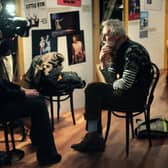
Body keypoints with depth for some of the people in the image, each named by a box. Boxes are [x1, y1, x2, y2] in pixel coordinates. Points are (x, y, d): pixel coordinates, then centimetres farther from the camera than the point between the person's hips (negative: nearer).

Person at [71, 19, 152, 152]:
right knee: (93, 97, 1)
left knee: (93, 89, -14)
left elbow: (125, 84, -26)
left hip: (135, 96, -9)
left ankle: (94, 139, -2)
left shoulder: (132, 50, -20)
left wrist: (113, 85, -5)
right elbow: (111, 80, 5)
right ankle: (94, 139, 3)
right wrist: (103, 62, -8)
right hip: (125, 92, 9)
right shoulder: (117, 51, 9)